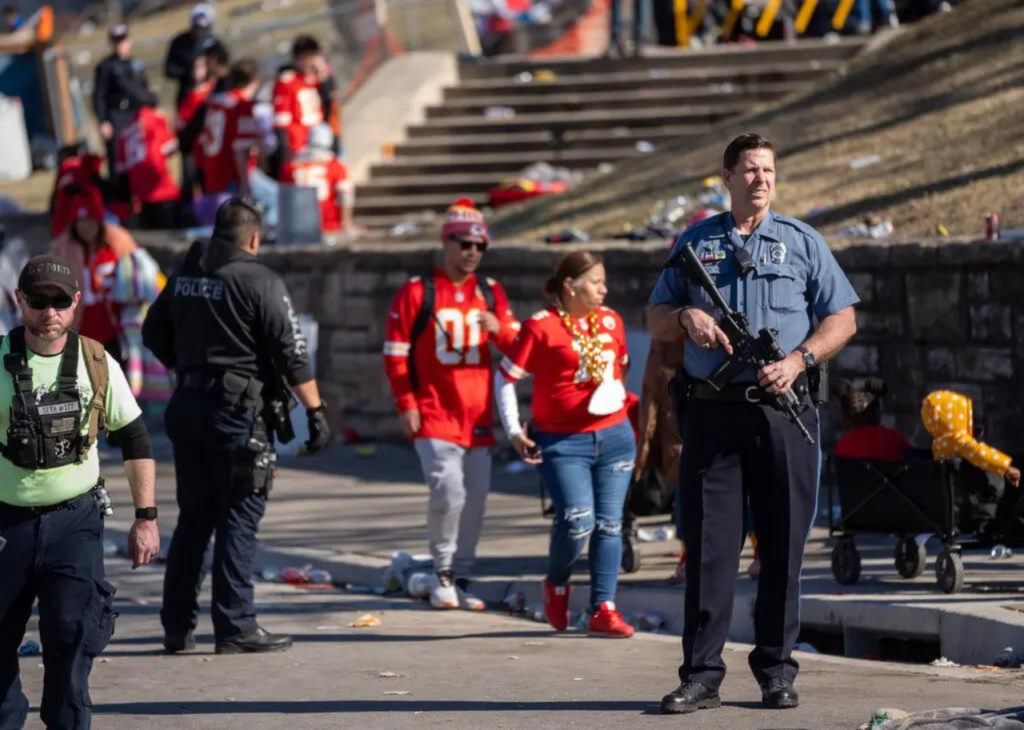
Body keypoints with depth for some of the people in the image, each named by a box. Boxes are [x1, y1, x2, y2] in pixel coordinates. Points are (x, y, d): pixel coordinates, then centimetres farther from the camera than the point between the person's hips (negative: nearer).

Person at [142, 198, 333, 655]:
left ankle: (178, 626, 15)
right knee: (239, 519, -3)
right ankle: (235, 628, -4)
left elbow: (154, 334, 21)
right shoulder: (259, 281, -11)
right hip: (237, 410, -7)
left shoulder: (184, 277, 10)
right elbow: (291, 351, -14)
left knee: (193, 517, 13)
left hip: (187, 405, 7)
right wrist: (316, 411, -11)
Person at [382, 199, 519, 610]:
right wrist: (405, 404, -5)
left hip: (478, 417, 5)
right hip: (434, 415, -4)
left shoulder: (491, 293, 12)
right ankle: (444, 575, -1)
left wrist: (500, 330, -9)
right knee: (448, 492, -17)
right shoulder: (417, 292, 0)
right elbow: (395, 352, 1)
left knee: (475, 500, 4)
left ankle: (462, 579, 15)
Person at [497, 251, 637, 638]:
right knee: (577, 521, -16)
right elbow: (505, 377, -1)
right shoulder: (542, 326, -7)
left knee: (609, 523, 2)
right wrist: (513, 431, -5)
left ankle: (604, 609, 7)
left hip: (614, 436, 5)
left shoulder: (611, 321, 10)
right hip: (562, 442, -5)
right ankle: (557, 584, 14)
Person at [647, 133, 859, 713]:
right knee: (710, 542, -2)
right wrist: (686, 318, -7)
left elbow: (842, 318, 6)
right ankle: (702, 674, 0)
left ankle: (777, 670, 10)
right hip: (712, 410, 1)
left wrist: (799, 360, -10)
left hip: (783, 409, 0)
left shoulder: (802, 242, 10)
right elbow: (655, 320, 15)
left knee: (783, 544, 2)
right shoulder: (695, 242, 13)